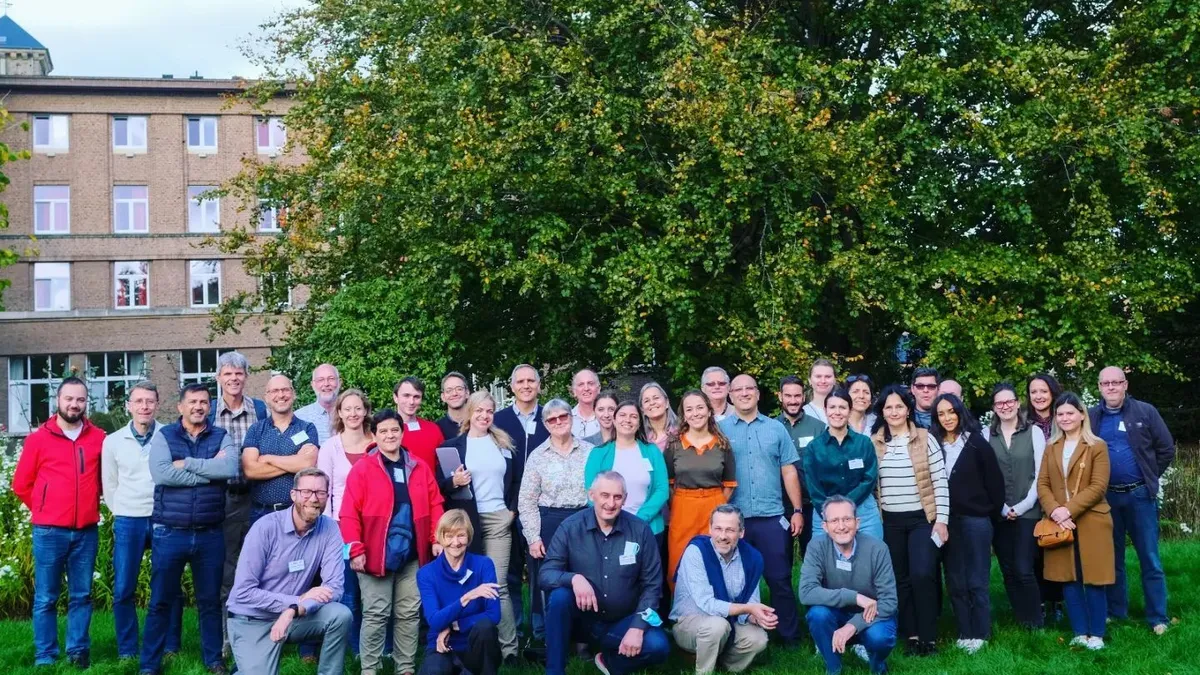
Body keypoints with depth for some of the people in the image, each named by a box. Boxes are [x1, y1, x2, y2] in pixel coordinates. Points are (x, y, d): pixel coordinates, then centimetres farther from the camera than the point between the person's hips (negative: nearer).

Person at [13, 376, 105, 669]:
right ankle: (45, 656, 12)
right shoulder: (38, 439, 0)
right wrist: (44, 511, 9)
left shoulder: (99, 438, 2)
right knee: (46, 598, 5)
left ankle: (78, 651, 17)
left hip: (86, 531, 1)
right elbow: (21, 484, 7)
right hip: (49, 531, -1)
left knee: (82, 596, 9)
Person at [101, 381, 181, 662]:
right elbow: (109, 485, 11)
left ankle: (171, 648, 16)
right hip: (127, 522, 1)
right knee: (123, 590, 3)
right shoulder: (112, 441, 3)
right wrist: (122, 515, 8)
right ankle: (127, 651, 15)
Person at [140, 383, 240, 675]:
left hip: (210, 534, 1)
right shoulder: (163, 436, 1)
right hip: (169, 533, -1)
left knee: (210, 601, 12)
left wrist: (188, 464, -15)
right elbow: (160, 473, -17)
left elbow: (230, 468, -16)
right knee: (161, 601, 7)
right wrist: (209, 470, -15)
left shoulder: (221, 437, 4)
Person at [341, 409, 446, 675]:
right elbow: (349, 514, -8)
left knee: (409, 613, 10)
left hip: (412, 555, 4)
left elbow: (435, 506, 10)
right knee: (376, 615, 1)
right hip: (375, 555, -4)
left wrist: (436, 540, 0)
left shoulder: (420, 468, 9)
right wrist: (356, 549, -15)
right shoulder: (362, 469, -3)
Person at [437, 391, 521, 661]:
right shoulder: (453, 445, 4)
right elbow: (439, 486, 1)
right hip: (466, 522, -1)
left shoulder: (504, 444, 10)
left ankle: (509, 647, 1)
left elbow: (515, 481, 15)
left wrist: (512, 509, 2)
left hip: (498, 520, 1)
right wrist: (453, 482, -19)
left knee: (497, 585, -2)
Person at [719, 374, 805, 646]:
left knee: (780, 579, 4)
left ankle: (790, 637, 15)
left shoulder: (776, 428, 8)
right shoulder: (720, 429, 3)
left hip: (772, 517, 1)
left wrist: (797, 510, 3)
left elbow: (789, 471, 8)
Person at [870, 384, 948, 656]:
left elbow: (940, 482, -3)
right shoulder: (874, 443, 3)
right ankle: (912, 634, 17)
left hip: (922, 518, -3)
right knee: (900, 579, 7)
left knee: (922, 575, -14)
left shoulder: (925, 439, -3)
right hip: (890, 521, 3)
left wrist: (942, 519, -7)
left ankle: (928, 636, -2)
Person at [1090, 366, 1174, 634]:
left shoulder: (1145, 412, -1)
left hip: (1140, 495, -2)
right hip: (1106, 497, 2)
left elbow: (1166, 449, 3)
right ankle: (1116, 613, 21)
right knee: (1112, 558, 11)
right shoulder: (1091, 417, 3)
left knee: (1150, 559, 2)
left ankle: (1158, 618, 10)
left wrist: (1150, 478, 3)